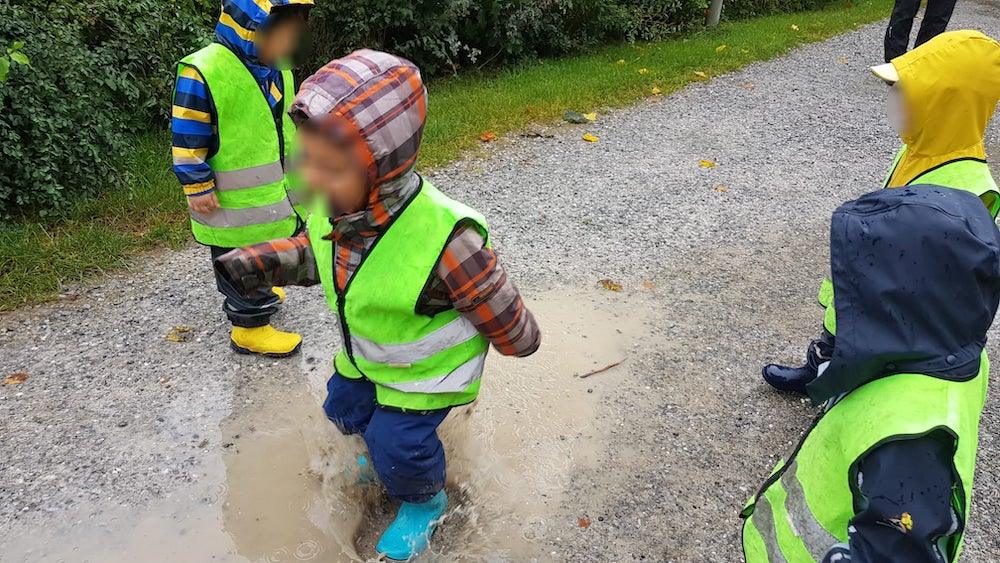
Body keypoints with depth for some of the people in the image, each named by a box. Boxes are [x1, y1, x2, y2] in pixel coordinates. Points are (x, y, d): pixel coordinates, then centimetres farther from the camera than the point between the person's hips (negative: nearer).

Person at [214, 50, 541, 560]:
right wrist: (259, 262, -13)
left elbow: (497, 307, -25)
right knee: (346, 409, 24)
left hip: (427, 369, -7)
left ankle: (425, 502, 36)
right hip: (364, 354, 7)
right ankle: (389, 447, 57)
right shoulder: (334, 205, -22)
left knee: (399, 447, 0)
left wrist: (520, 342, -6)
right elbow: (315, 251, 2)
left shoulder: (445, 239, -43)